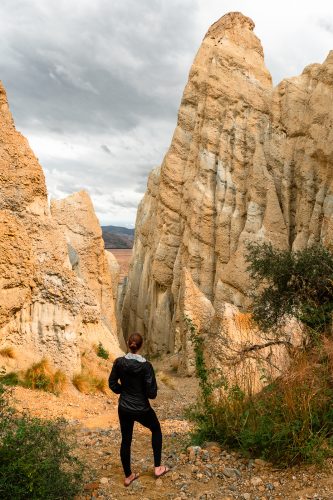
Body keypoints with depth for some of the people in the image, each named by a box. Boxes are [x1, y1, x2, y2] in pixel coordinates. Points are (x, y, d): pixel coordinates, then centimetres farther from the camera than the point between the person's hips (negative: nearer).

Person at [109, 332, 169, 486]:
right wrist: (144, 392, 3)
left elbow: (113, 384, -1)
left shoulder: (119, 362, -13)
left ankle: (128, 476, 36)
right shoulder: (145, 365, -23)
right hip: (141, 409, -3)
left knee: (126, 441, 21)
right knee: (156, 430, 26)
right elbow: (152, 393, -19)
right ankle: (157, 467, 30)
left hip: (124, 408, 3)